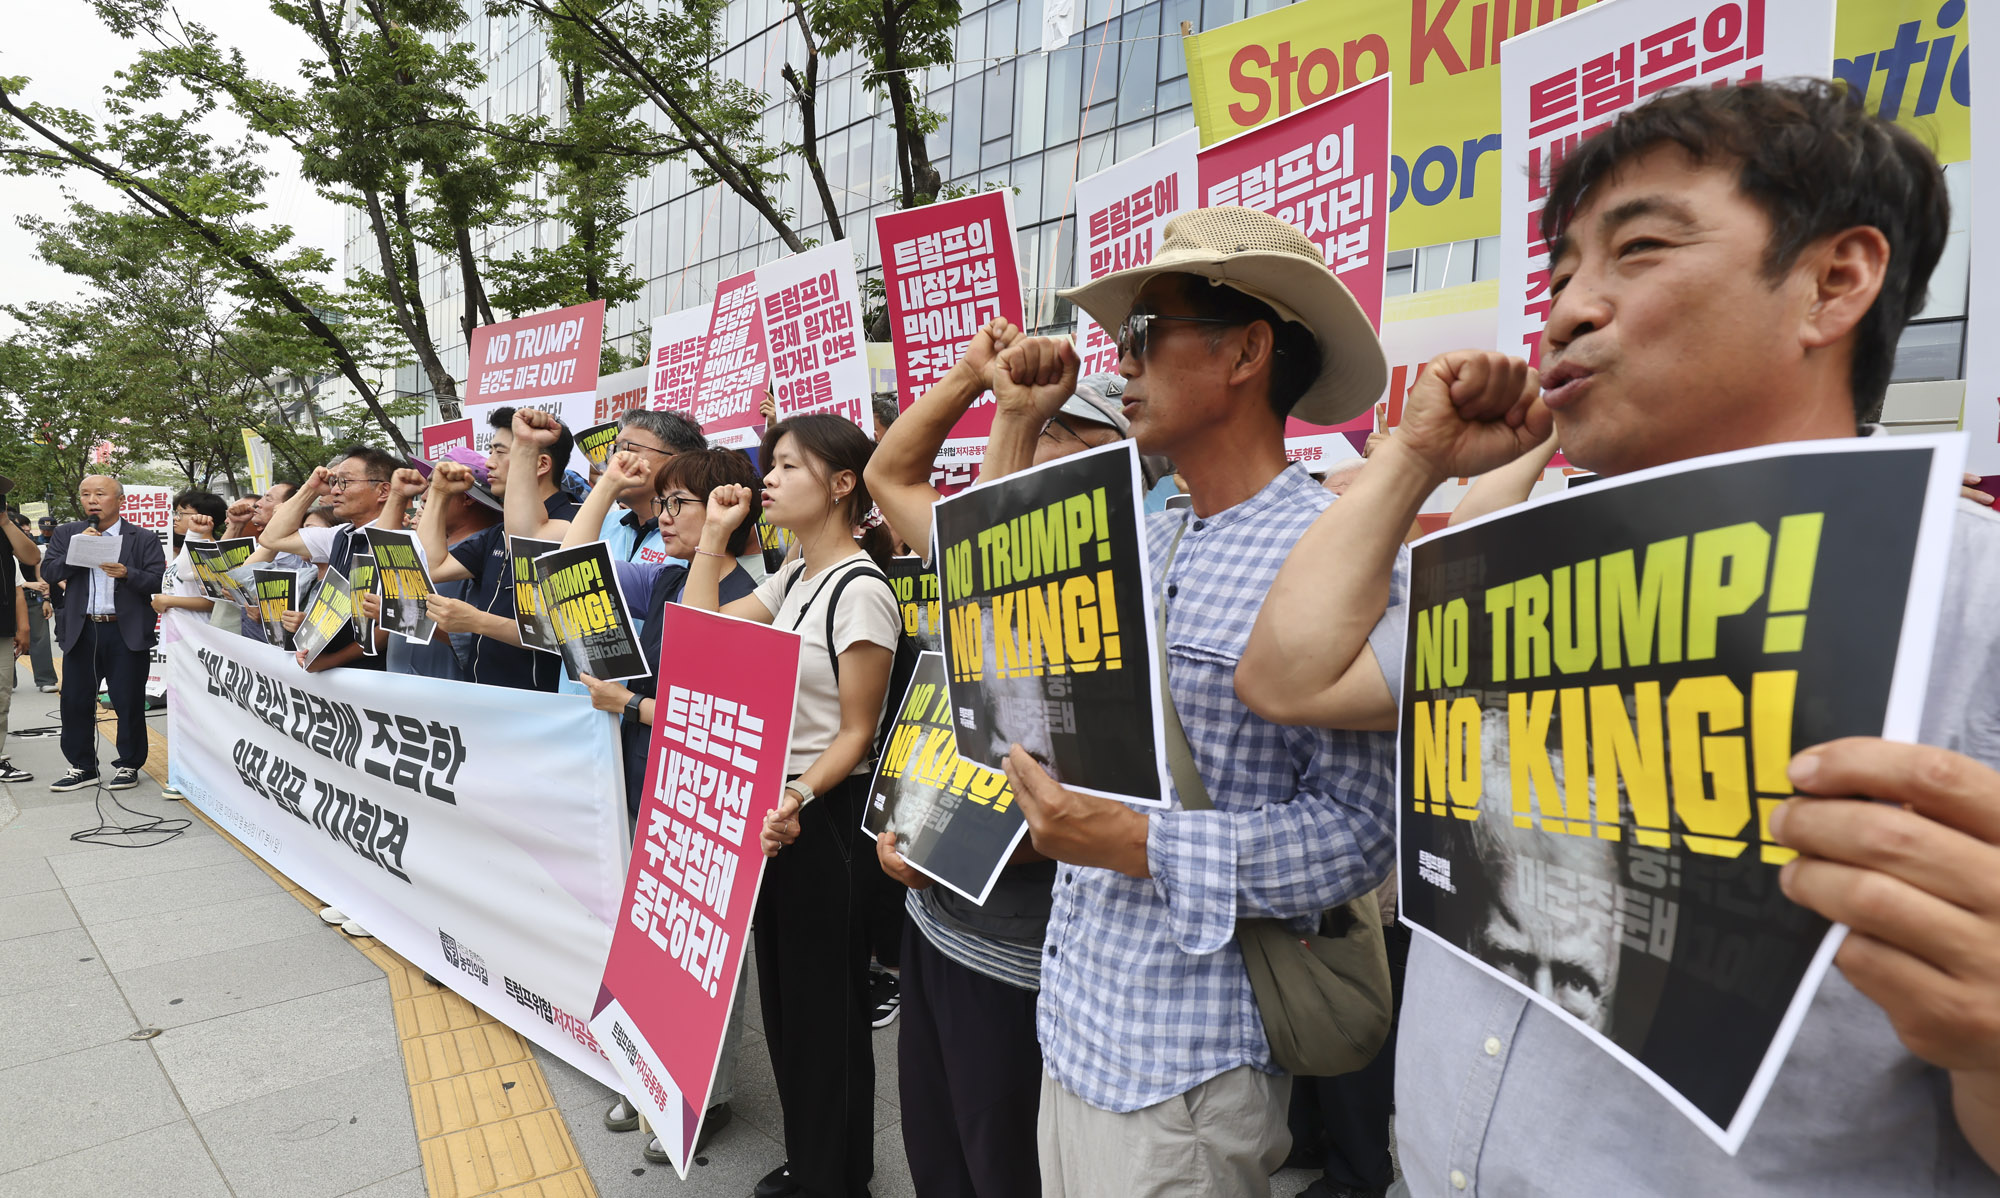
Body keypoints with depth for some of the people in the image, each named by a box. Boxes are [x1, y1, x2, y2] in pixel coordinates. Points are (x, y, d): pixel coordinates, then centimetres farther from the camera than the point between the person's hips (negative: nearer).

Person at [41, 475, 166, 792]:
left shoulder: (144, 539, 2)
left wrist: (126, 573, -22)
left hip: (127, 633, -3)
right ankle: (82, 767, 20)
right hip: (81, 632, 3)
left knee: (129, 703, 3)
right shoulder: (66, 535, 10)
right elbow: (48, 572, 1)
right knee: (75, 702, 8)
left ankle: (128, 765, 16)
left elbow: (158, 582, -6)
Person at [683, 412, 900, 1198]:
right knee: (783, 992, 18)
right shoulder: (792, 579, 10)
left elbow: (856, 733, -17)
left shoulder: (859, 590, -16)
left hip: (825, 816, -9)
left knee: (826, 1002, 6)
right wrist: (714, 535, 5)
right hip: (772, 806, 9)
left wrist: (798, 800, -31)